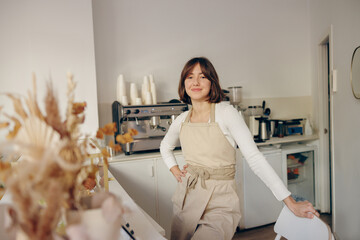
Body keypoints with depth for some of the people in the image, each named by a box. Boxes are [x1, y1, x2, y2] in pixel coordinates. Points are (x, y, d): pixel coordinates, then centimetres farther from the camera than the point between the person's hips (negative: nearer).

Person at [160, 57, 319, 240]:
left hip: (219, 204, -5)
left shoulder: (226, 113, -12)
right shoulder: (181, 120, 2)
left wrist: (291, 203, -18)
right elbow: (165, 146, 23)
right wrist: (175, 171, 7)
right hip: (187, 197, 5)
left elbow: (255, 158, -15)